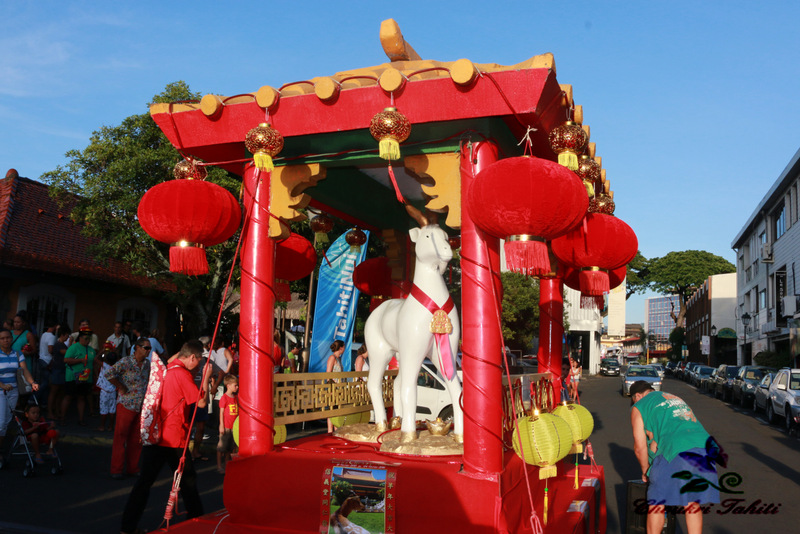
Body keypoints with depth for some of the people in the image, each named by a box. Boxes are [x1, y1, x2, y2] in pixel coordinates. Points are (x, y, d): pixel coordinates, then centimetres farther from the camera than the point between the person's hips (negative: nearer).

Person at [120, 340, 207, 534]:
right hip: (173, 438, -7)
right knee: (187, 478, 10)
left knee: (145, 481, 8)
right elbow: (201, 402, -10)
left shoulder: (165, 370, 10)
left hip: (153, 435, 7)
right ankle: (196, 518, 22)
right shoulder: (182, 374, -14)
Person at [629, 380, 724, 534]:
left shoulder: (638, 407, 14)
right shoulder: (675, 398, 34)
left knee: (657, 504, 8)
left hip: (677, 452, -6)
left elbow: (640, 447, 10)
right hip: (704, 448, 6)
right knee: (693, 505, 15)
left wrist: (645, 471, 26)